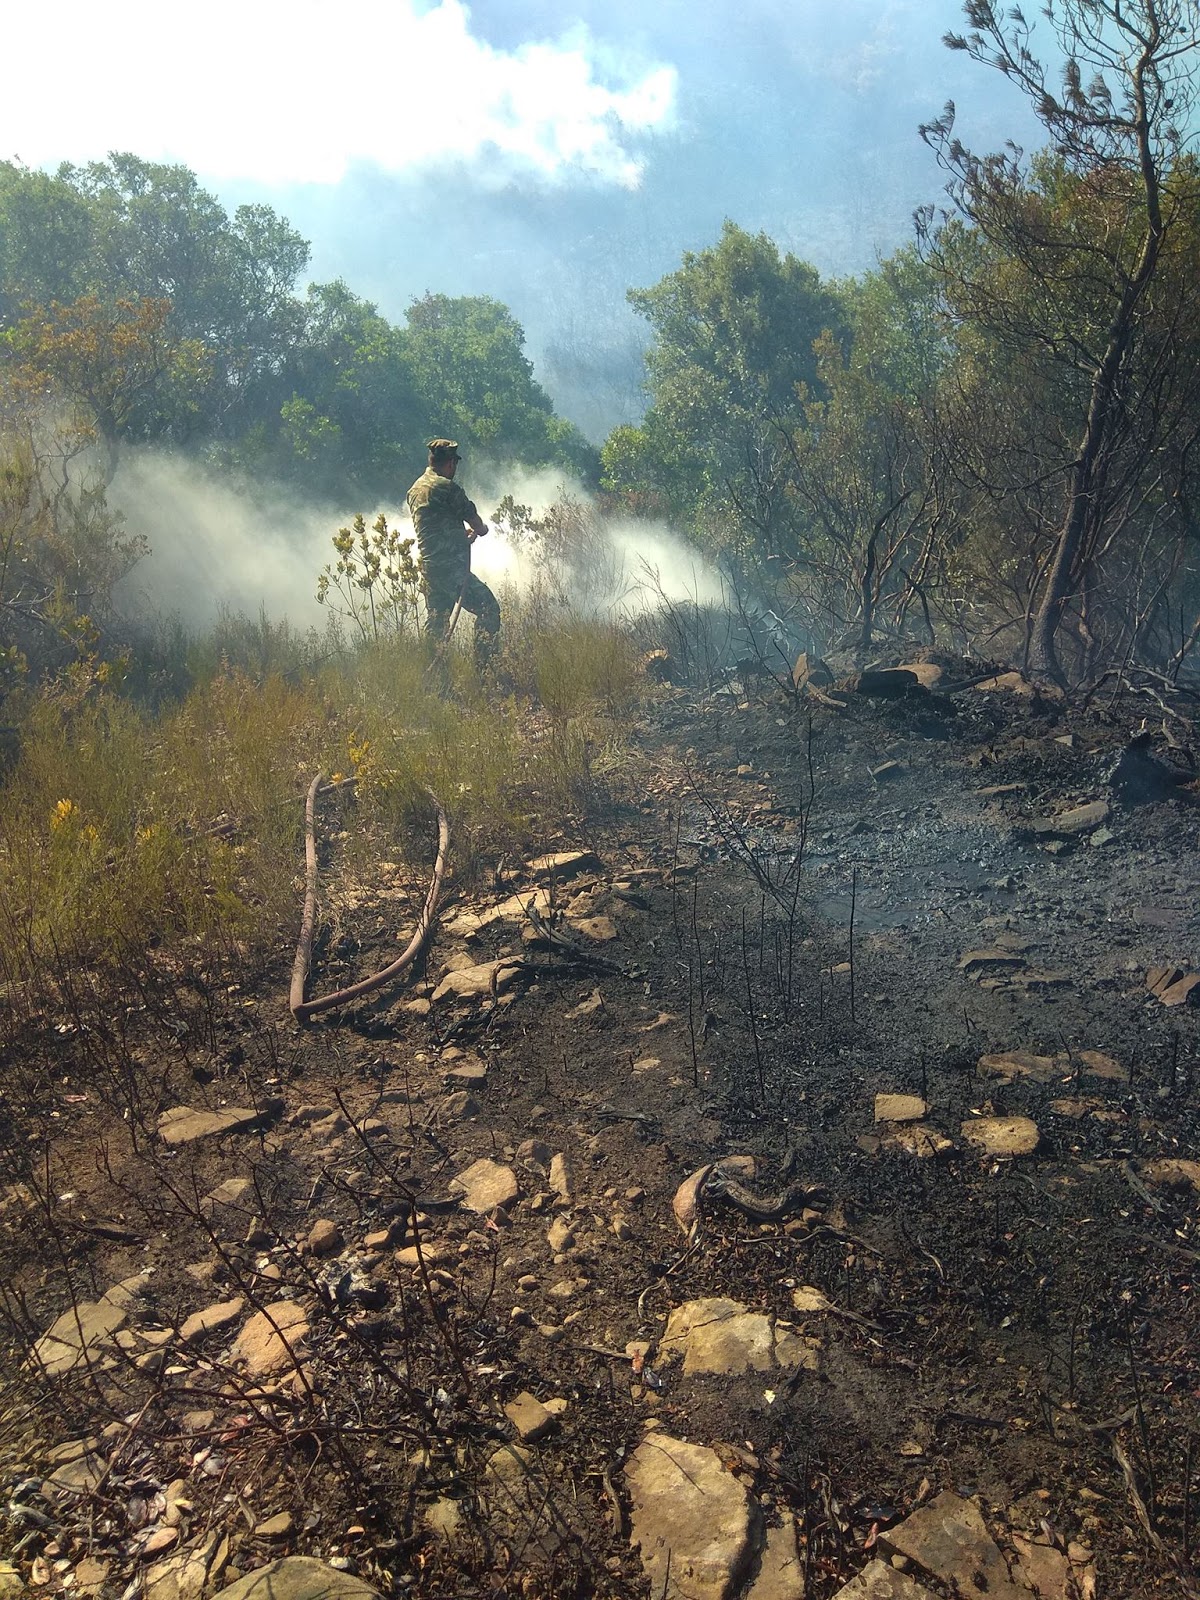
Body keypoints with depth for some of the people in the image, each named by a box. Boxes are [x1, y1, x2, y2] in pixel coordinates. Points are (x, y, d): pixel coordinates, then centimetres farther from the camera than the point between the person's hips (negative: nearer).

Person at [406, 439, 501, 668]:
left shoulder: (415, 489, 17)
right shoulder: (447, 487, -10)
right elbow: (475, 521, -1)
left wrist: (462, 532, 28)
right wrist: (481, 529, 20)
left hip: (428, 568, 9)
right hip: (451, 568, -9)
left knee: (437, 623, 15)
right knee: (488, 608, -6)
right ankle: (485, 666, -12)